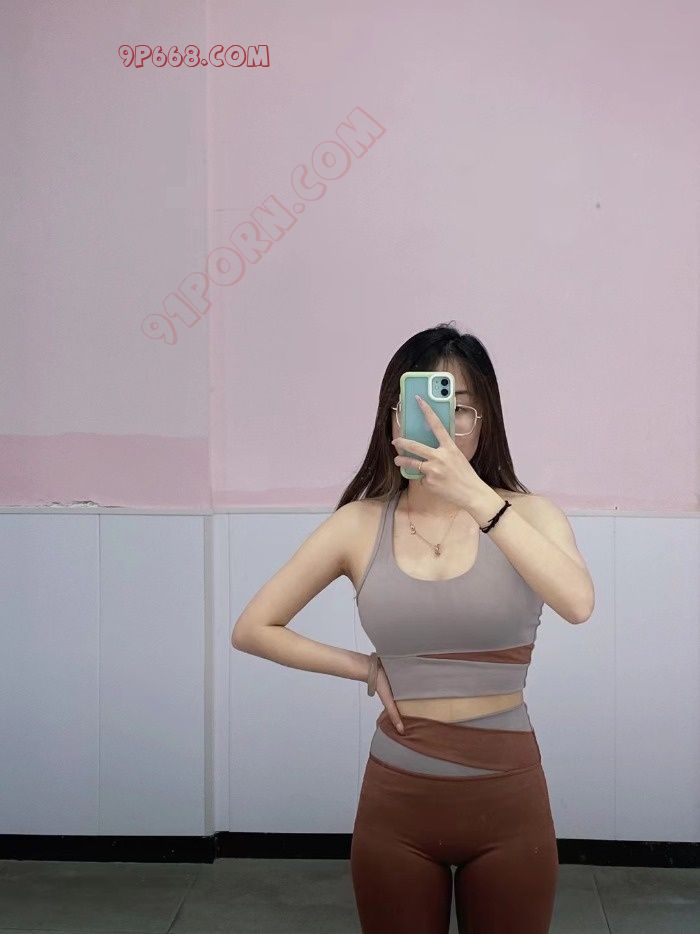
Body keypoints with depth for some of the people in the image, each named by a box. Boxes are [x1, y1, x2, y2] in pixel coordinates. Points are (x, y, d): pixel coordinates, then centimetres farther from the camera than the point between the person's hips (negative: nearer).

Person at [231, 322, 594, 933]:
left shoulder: (525, 514, -5)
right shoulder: (361, 524, -3)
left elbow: (578, 604, -26)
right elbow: (252, 629, 3)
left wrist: (476, 496, -32)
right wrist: (367, 668, -3)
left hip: (508, 801, 0)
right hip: (396, 801, 1)